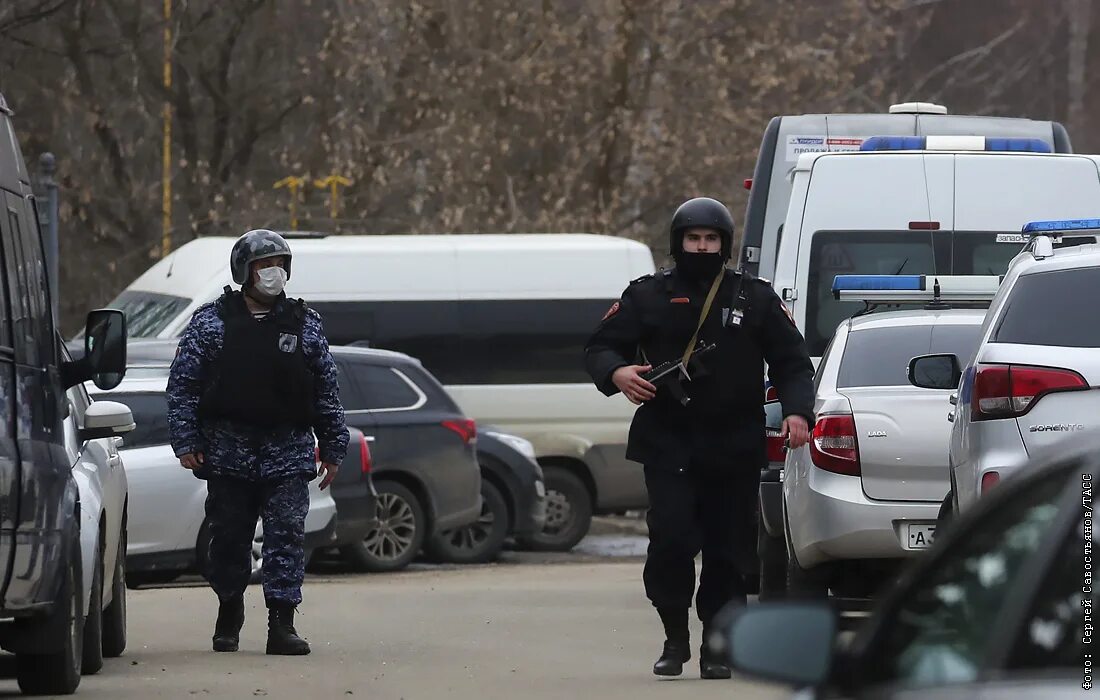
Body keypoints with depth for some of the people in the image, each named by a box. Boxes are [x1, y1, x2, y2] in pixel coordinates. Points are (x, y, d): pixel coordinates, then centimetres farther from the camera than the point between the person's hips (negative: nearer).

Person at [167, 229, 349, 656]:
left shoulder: (304, 324, 10)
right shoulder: (210, 322, 4)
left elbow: (327, 390, 12)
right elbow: (182, 385, 3)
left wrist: (333, 448, 9)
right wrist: (186, 442, -5)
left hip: (288, 454, 1)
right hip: (228, 453, 0)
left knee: (287, 536, -7)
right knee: (228, 539, 6)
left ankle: (282, 624, -7)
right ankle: (229, 612, 24)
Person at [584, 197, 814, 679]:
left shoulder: (755, 299, 10)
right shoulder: (647, 296, 8)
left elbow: (792, 362, 13)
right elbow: (599, 347, 9)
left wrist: (796, 411, -5)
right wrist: (617, 374, -14)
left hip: (735, 452, 1)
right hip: (667, 445, -1)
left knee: (728, 550, 0)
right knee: (670, 539, -14)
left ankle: (716, 649, 10)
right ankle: (675, 638, 2)